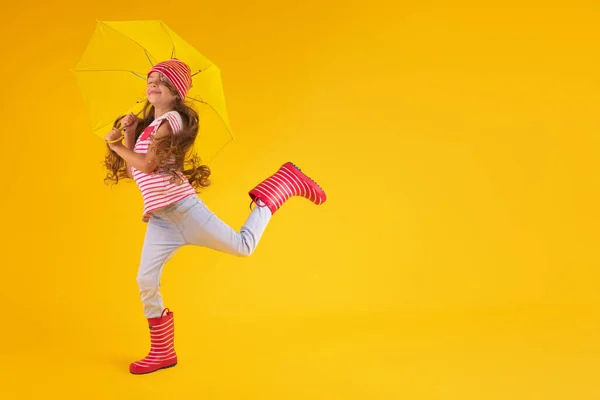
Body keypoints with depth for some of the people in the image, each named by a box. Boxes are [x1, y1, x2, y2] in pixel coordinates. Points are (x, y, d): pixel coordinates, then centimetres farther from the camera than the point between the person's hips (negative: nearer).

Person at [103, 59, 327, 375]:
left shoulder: (171, 119, -6)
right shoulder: (146, 125, 20)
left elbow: (148, 164, -16)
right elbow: (130, 170, 14)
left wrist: (117, 147, -3)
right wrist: (127, 135, 4)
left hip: (183, 207, -7)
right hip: (159, 218, 7)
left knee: (243, 246, -5)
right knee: (146, 282, 0)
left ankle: (268, 198, 20)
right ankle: (162, 353, 14)